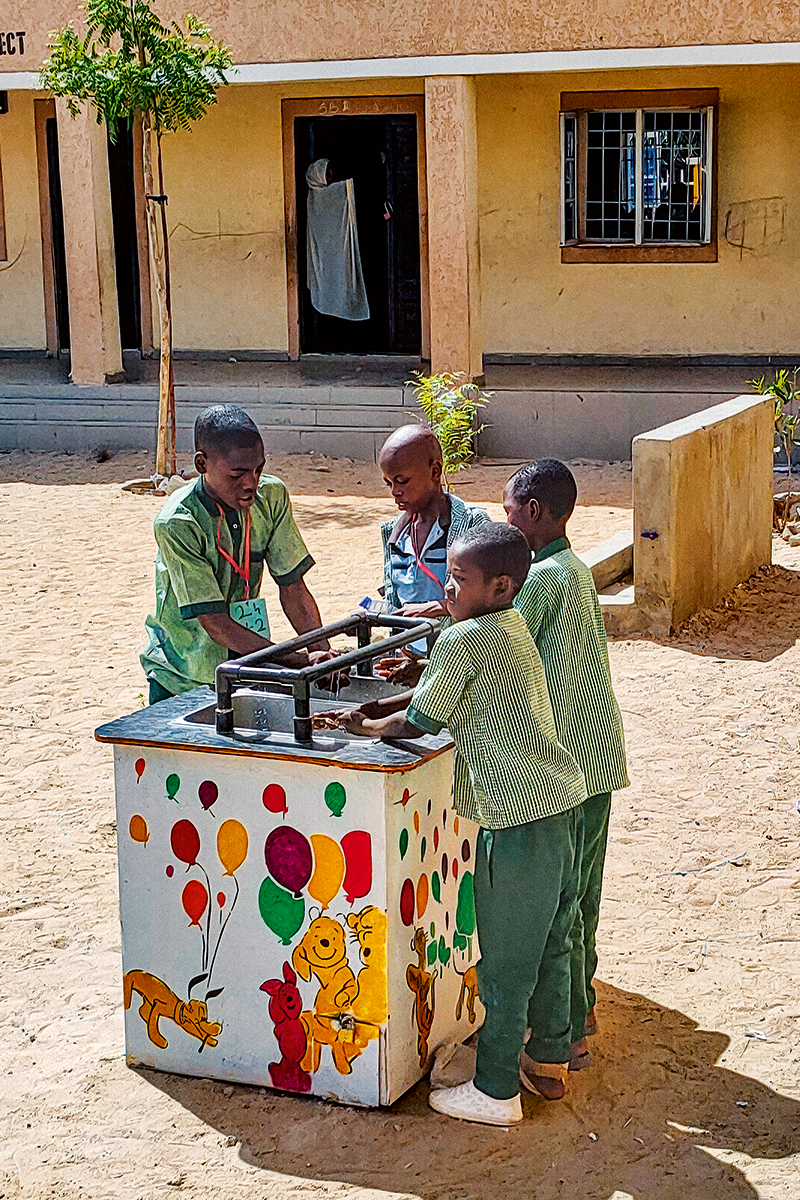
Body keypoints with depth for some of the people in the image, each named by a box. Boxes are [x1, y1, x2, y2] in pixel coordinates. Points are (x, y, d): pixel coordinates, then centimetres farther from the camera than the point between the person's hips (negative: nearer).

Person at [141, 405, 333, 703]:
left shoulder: (272, 496, -9)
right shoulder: (175, 524, -24)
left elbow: (293, 587, -3)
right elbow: (215, 624, -25)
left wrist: (322, 656, -17)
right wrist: (301, 661, -30)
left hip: (246, 662, 4)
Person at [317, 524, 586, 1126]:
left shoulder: (463, 639, -14)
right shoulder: (513, 629, 14)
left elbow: (418, 722, -6)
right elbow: (449, 697, 22)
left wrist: (364, 726, 11)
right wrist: (372, 710, 17)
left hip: (517, 817, -9)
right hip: (562, 801, 9)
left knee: (504, 960, 1)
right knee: (549, 941, 22)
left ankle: (496, 1092, 11)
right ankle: (551, 1053, 37)